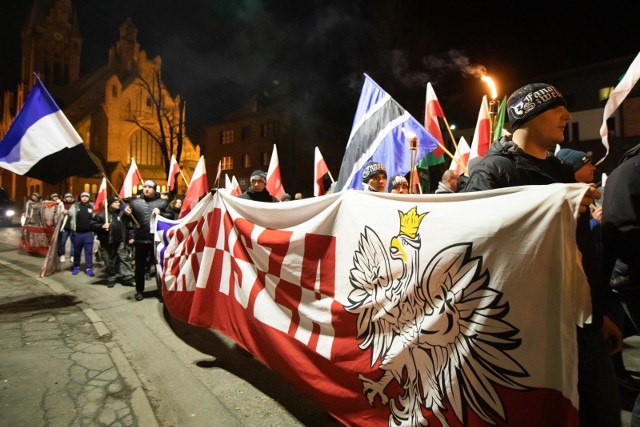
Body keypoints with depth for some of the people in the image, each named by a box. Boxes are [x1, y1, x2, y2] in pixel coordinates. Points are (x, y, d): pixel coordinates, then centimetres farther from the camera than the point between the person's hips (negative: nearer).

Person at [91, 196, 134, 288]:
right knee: (109, 262, 8)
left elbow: (129, 226, 9)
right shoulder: (102, 214, -2)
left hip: (121, 241, 2)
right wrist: (102, 226, -17)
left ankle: (128, 277, 0)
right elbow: (92, 225, -3)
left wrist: (130, 237, 0)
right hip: (107, 242, -1)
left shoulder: (123, 214, 8)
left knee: (124, 258, -2)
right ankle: (111, 279, 21)